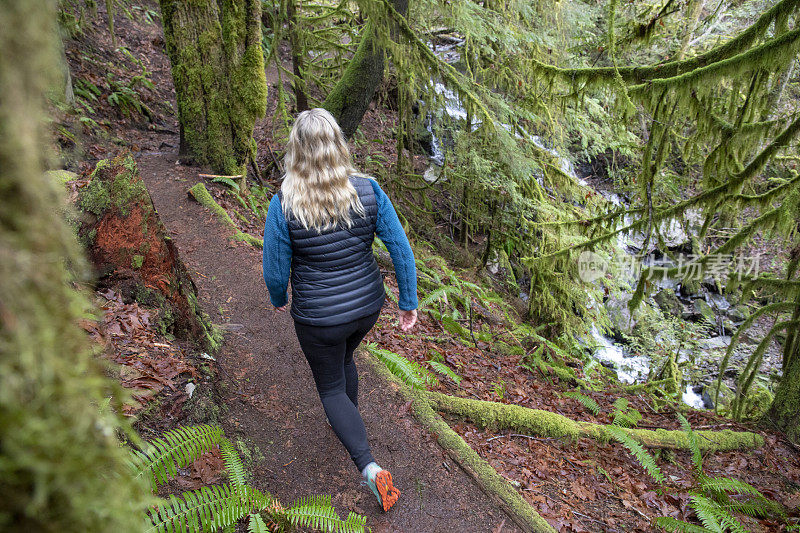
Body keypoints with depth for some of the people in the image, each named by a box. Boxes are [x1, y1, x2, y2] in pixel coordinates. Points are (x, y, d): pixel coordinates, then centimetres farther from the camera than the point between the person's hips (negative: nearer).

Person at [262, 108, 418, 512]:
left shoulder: (283, 205, -22)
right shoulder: (368, 190, -14)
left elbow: (275, 272, -12)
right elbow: (401, 250, -10)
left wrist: (278, 299, 10)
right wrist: (409, 303, 2)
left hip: (318, 318, -3)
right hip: (367, 305, 4)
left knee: (331, 387, 19)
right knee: (343, 358, 34)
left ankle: (370, 469, 6)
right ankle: (350, 427, 54)